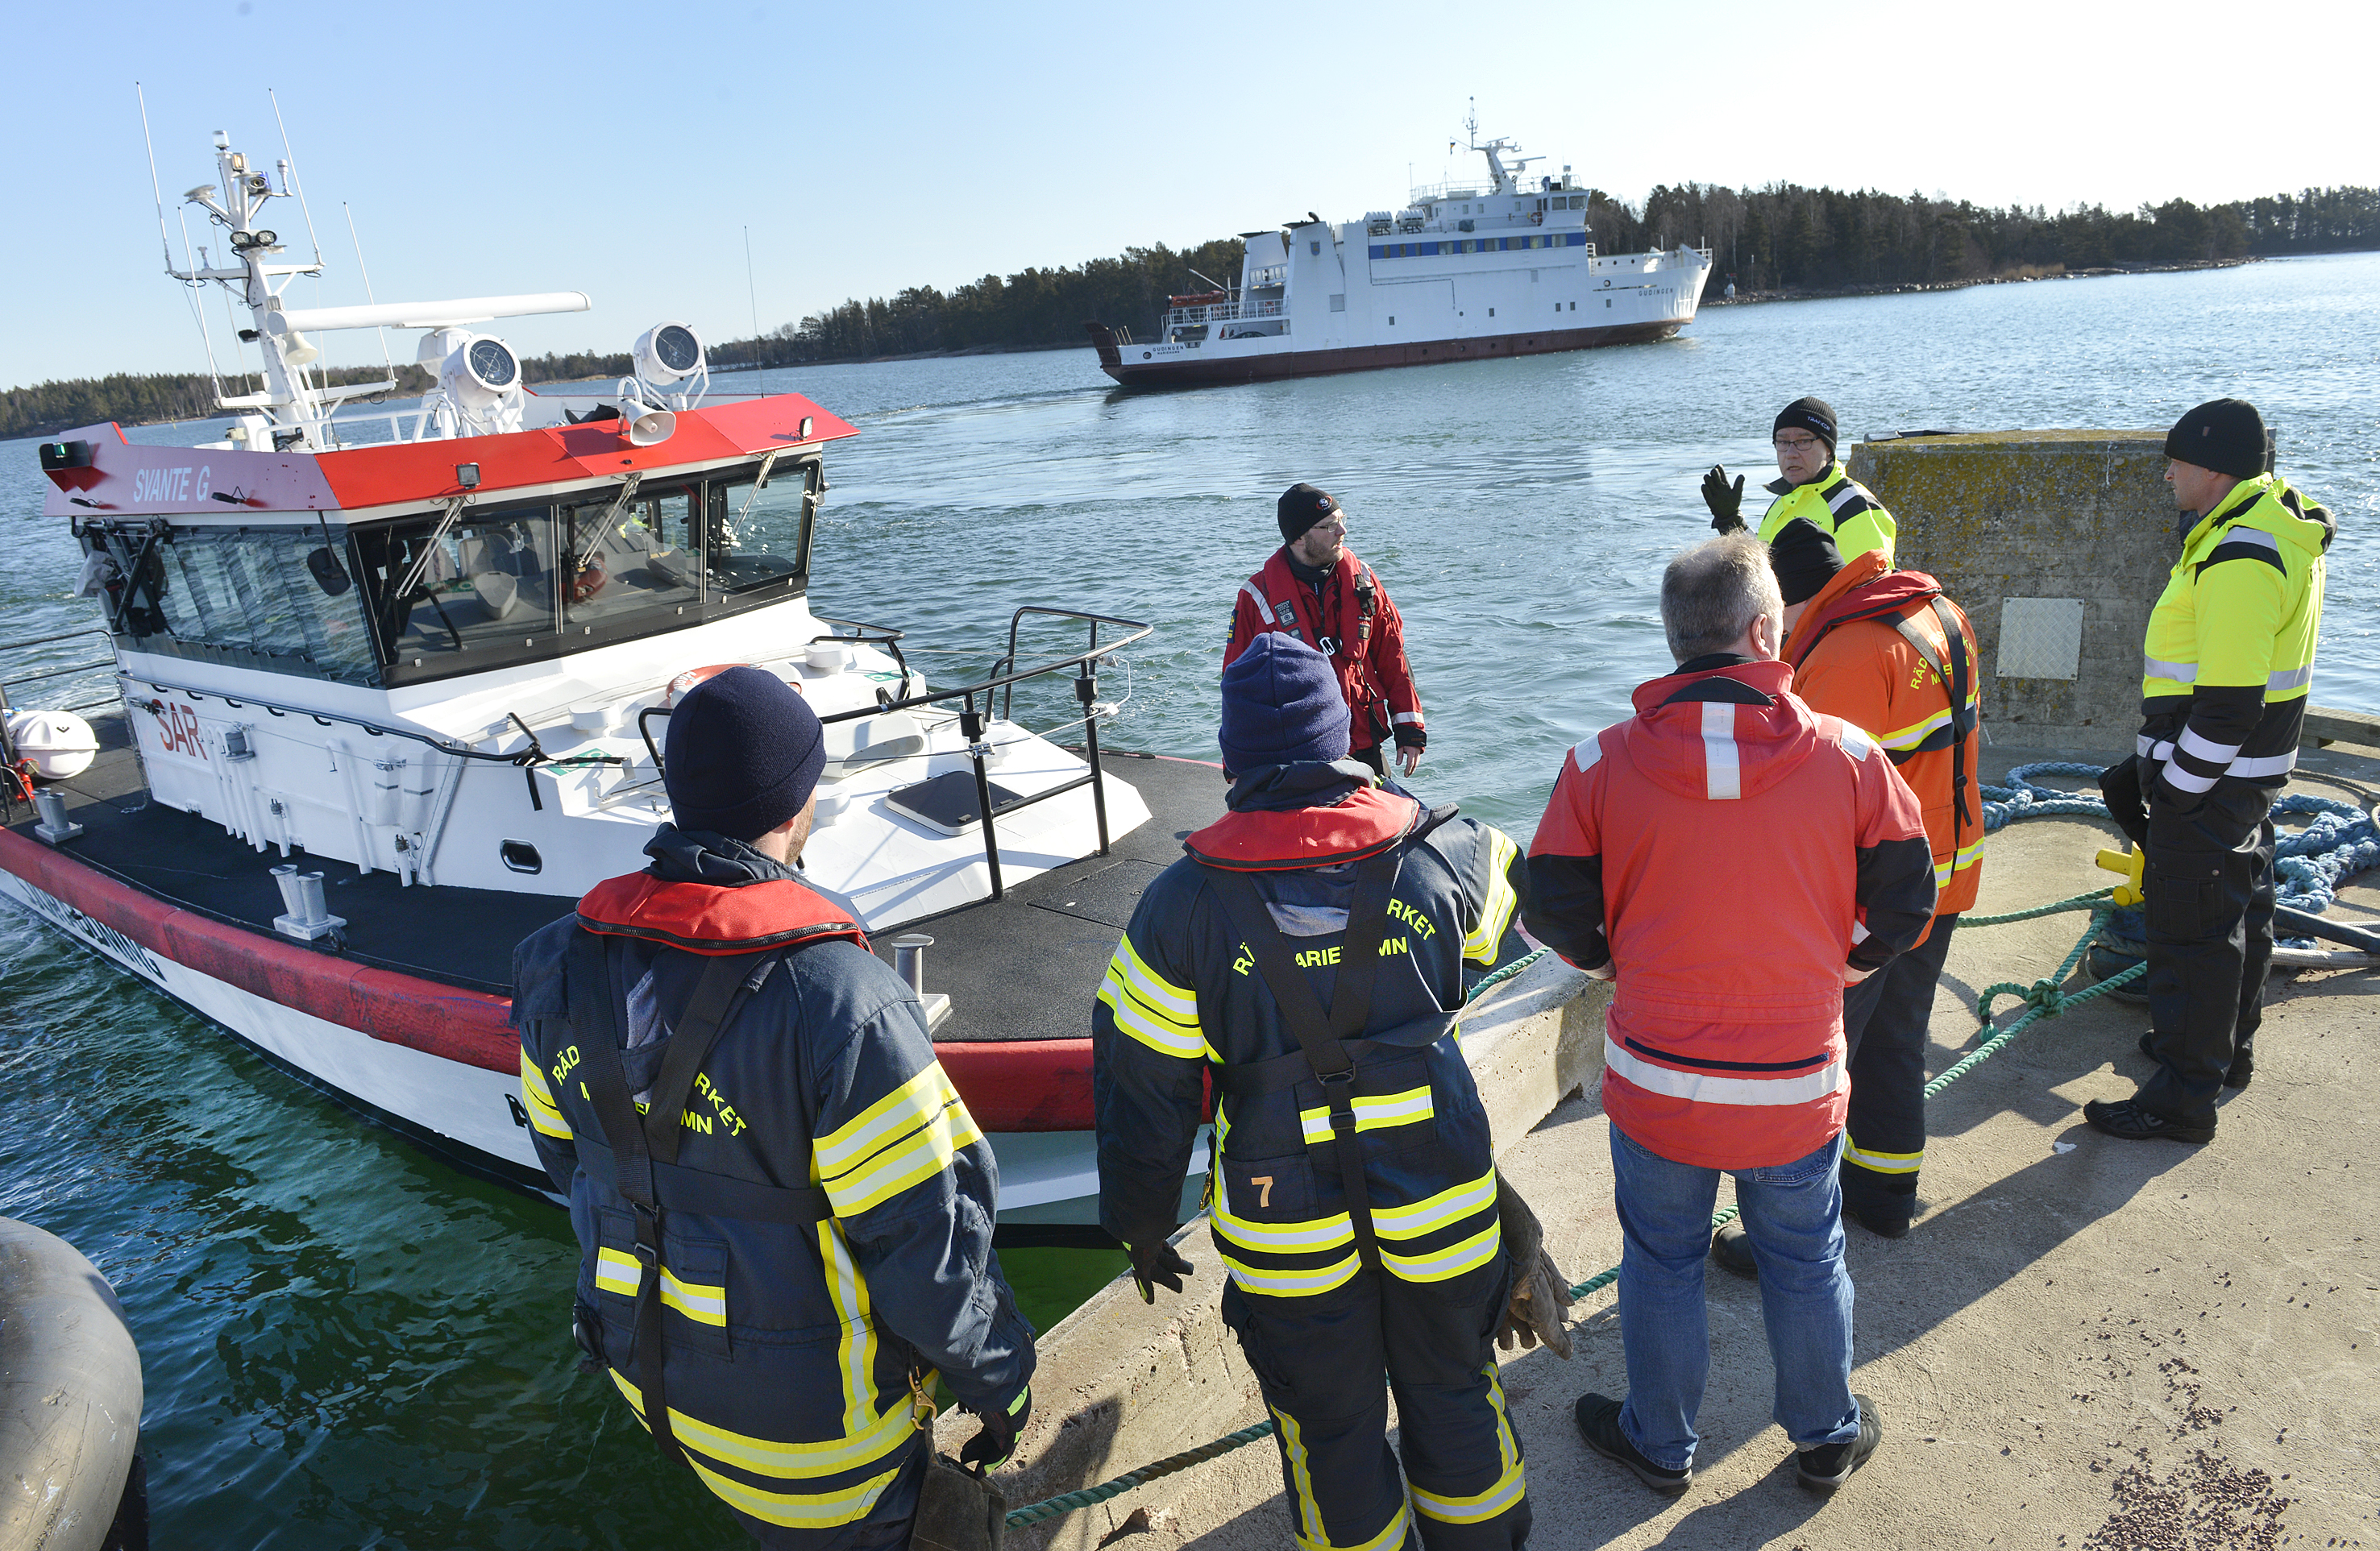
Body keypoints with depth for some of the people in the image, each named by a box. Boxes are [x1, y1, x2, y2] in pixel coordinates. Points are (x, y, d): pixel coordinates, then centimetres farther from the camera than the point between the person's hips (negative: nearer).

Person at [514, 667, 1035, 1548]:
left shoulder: (565, 963, -10)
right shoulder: (839, 1002, -32)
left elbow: (567, 1153, 6)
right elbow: (925, 1234, -25)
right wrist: (998, 1381, -9)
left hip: (644, 1366, 6)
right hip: (808, 1412, -6)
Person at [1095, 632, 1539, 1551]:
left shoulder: (1182, 906, -14)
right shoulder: (1442, 862, -10)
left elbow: (1141, 1095, -8)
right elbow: (1518, 894, 15)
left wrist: (1142, 1228, 7)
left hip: (1291, 1237, -2)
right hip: (1443, 1210, 2)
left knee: (1332, 1435, 20)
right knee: (1455, 1399, 26)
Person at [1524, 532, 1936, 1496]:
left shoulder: (1602, 764, -14)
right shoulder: (1846, 756, -11)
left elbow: (1555, 912, -8)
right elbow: (1903, 898, -3)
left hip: (1656, 1082, -1)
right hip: (1797, 1086, 1)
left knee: (1662, 1264, 19)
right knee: (1806, 1264, 23)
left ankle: (1659, 1444, 39)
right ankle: (1828, 1437, 44)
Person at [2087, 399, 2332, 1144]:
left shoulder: (2239, 557, -25)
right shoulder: (2278, 525, 10)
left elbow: (2228, 703, -27)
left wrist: (2177, 788, -19)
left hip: (2210, 783, -11)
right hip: (2247, 775, 11)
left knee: (2191, 932, -3)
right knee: (2239, 910, 22)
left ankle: (2184, 1097, 6)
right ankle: (2226, 1049, 40)